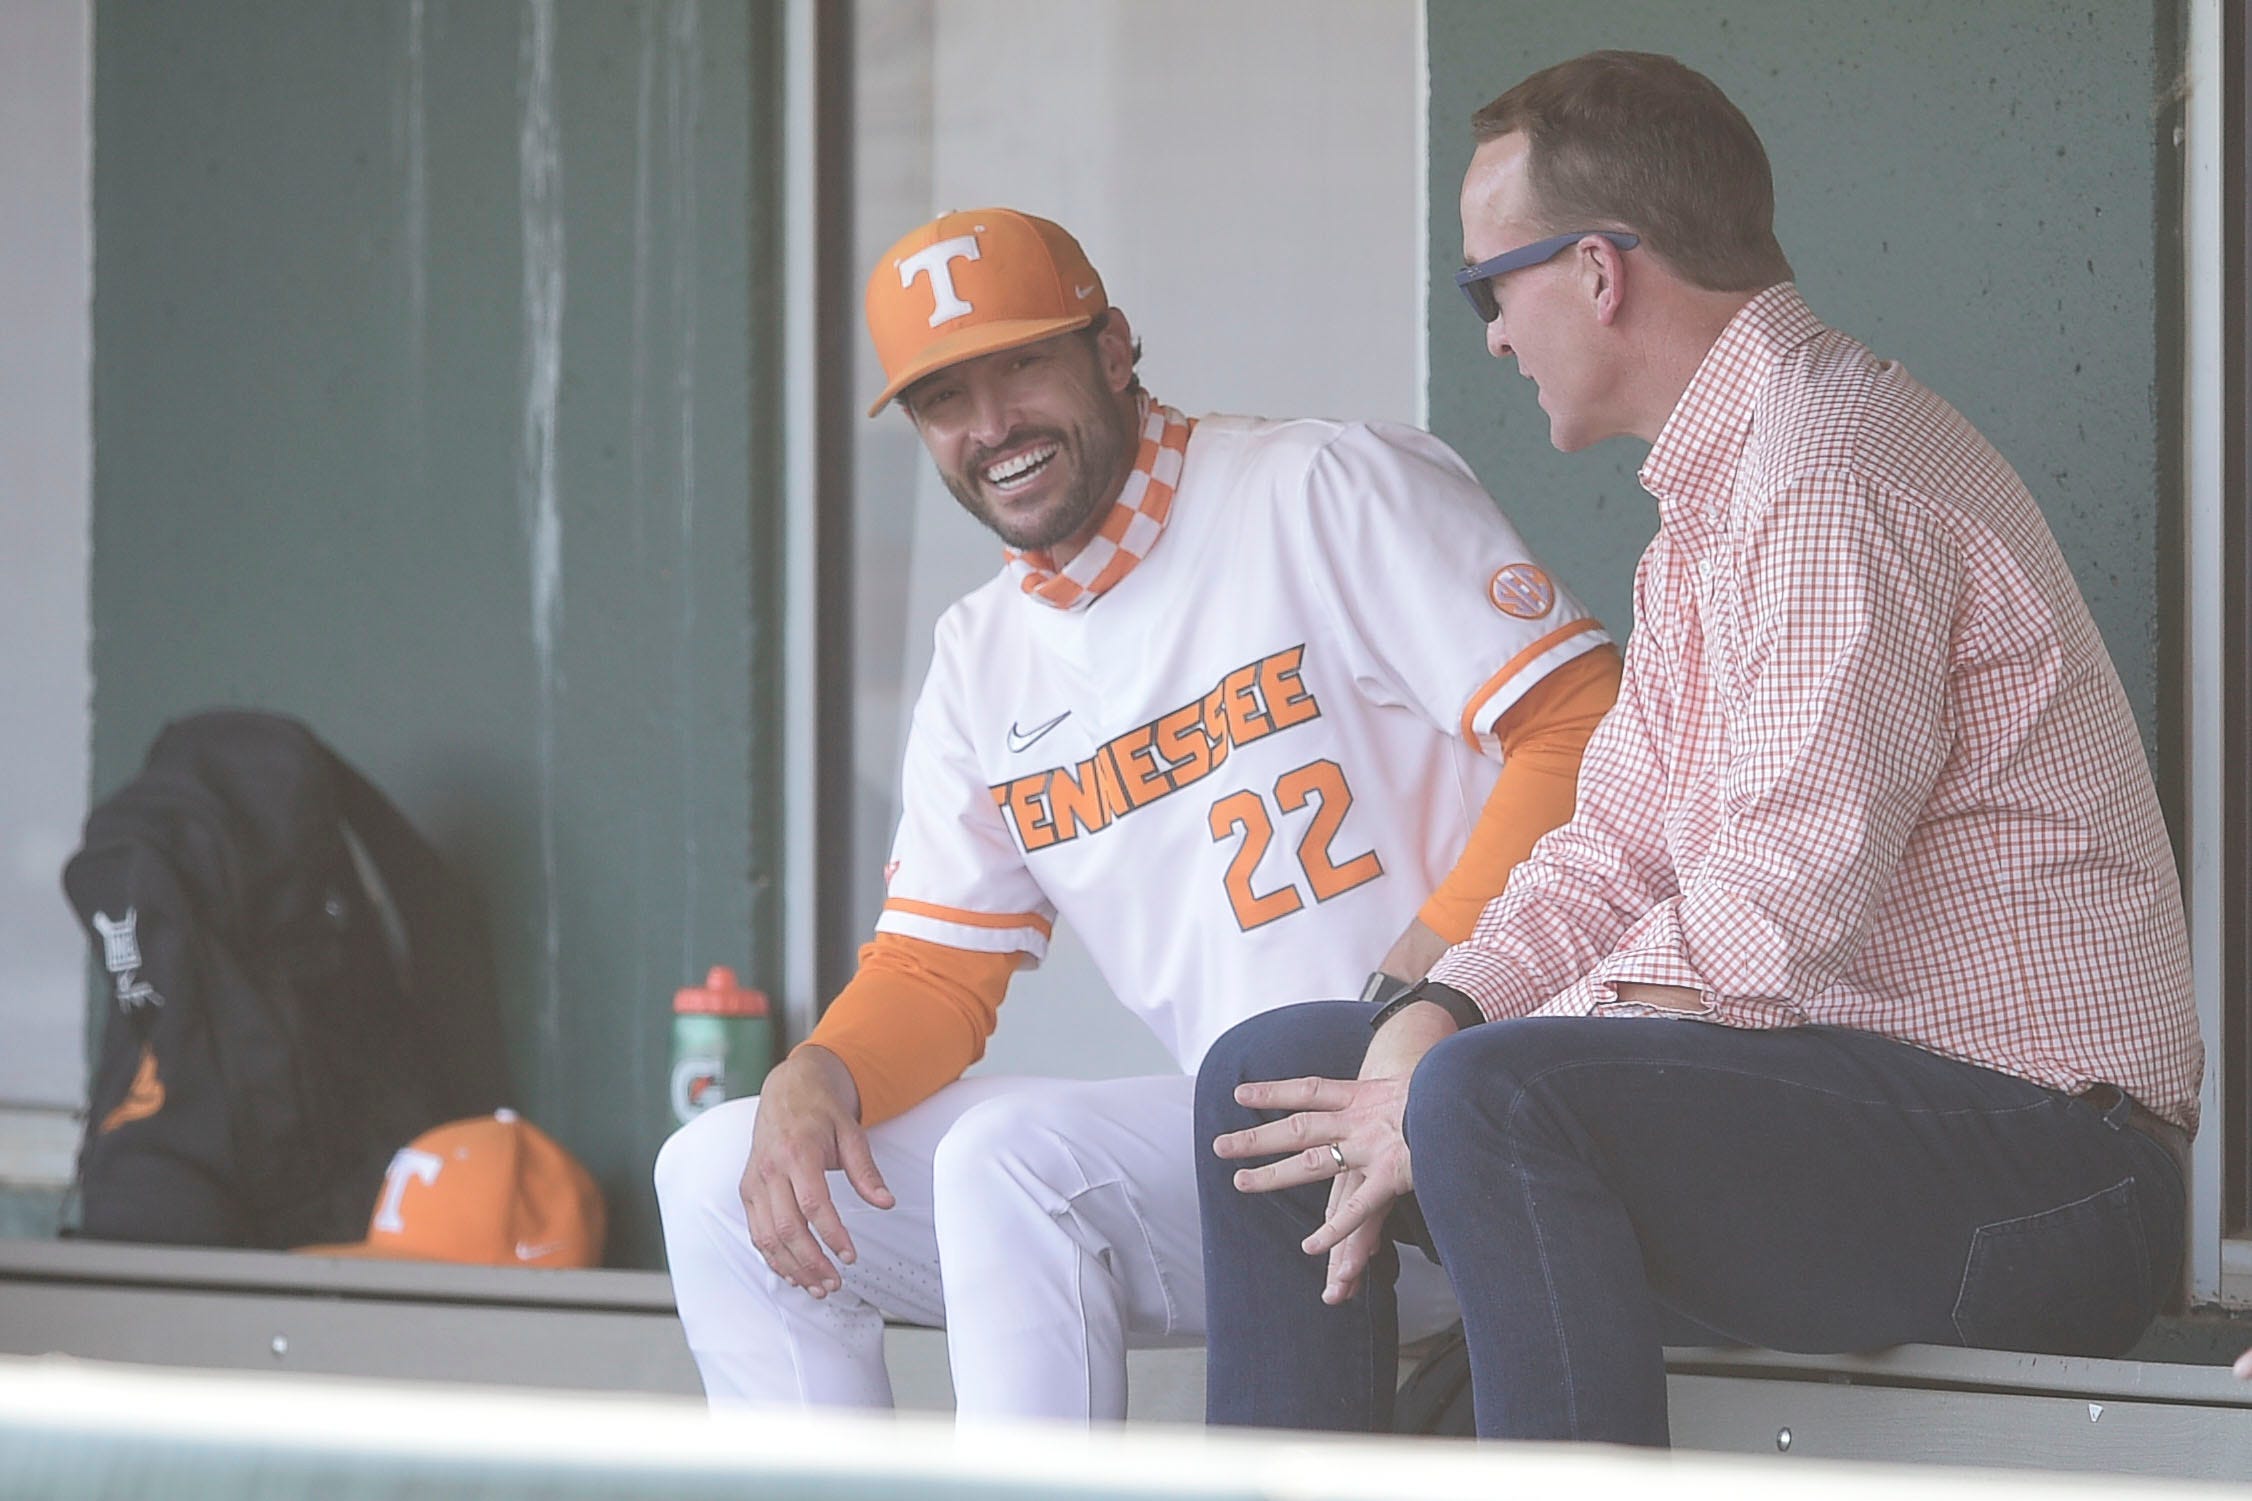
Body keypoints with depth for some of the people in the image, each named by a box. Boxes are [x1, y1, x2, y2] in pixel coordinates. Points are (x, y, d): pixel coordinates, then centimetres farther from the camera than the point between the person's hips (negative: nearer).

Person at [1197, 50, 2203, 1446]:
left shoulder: (1835, 468, -16)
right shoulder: (1708, 499, 18)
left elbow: (1782, 906, -23)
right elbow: (1618, 848, 15)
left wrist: (1448, 1097, -18)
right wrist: (1436, 1017, -4)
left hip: (2028, 1140, -10)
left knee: (1496, 1100, -33)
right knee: (1272, 1077, 7)